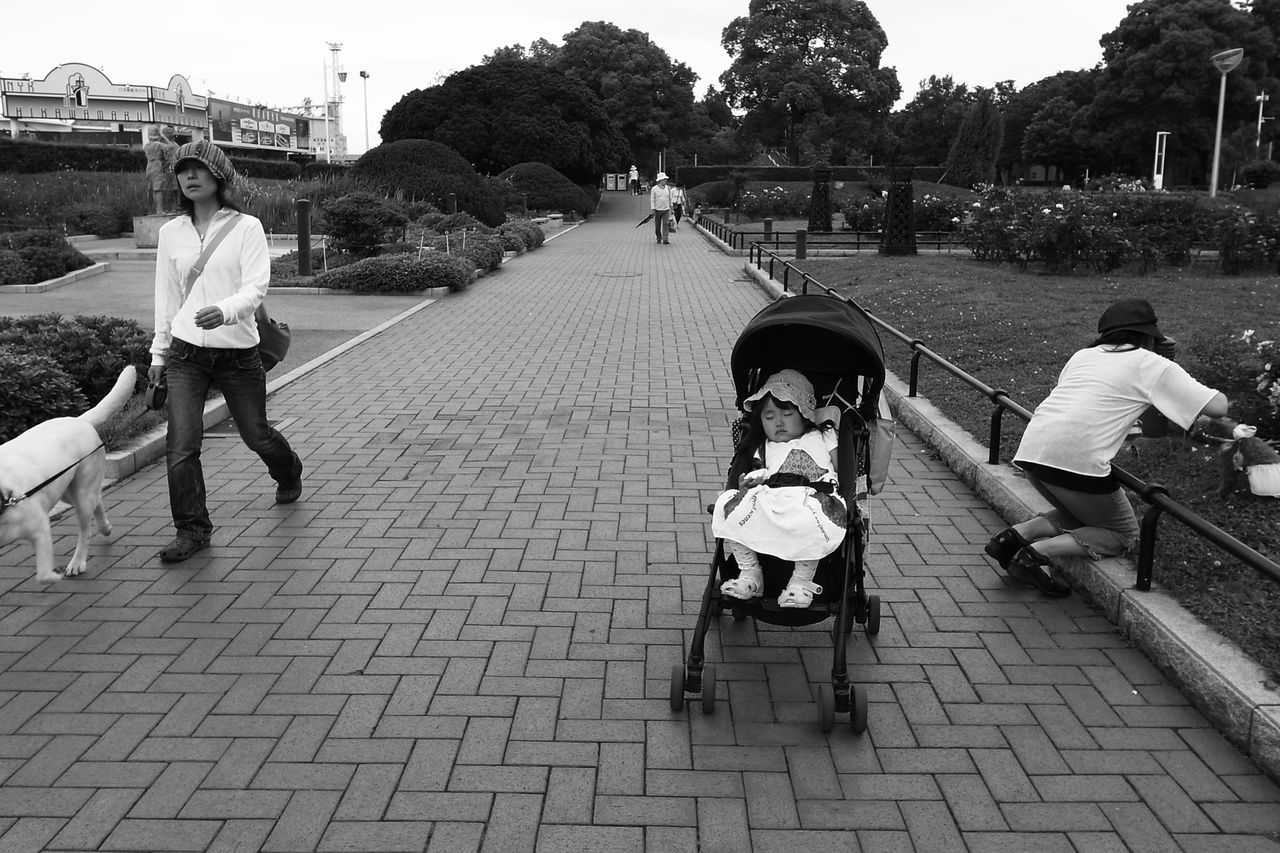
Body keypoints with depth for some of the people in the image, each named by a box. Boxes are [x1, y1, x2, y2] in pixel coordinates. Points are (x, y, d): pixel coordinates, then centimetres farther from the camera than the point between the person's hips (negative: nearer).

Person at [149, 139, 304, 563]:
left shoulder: (246, 227, -6)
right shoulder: (171, 232, 6)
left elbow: (256, 287, -15)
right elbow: (166, 296, 12)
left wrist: (225, 310, -35)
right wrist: (159, 351, 14)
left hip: (237, 352, -2)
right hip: (186, 353, 2)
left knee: (255, 433, 13)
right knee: (181, 443, -7)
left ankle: (289, 474, 46)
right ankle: (192, 529, 5)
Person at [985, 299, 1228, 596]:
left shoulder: (1082, 355, 25)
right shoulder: (1152, 365, 9)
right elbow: (1217, 407, 5)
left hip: (1030, 452, 7)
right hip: (1077, 460, -6)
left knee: (1080, 515, 29)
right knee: (1124, 535, 14)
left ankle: (1018, 535, 8)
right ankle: (1040, 552, -6)